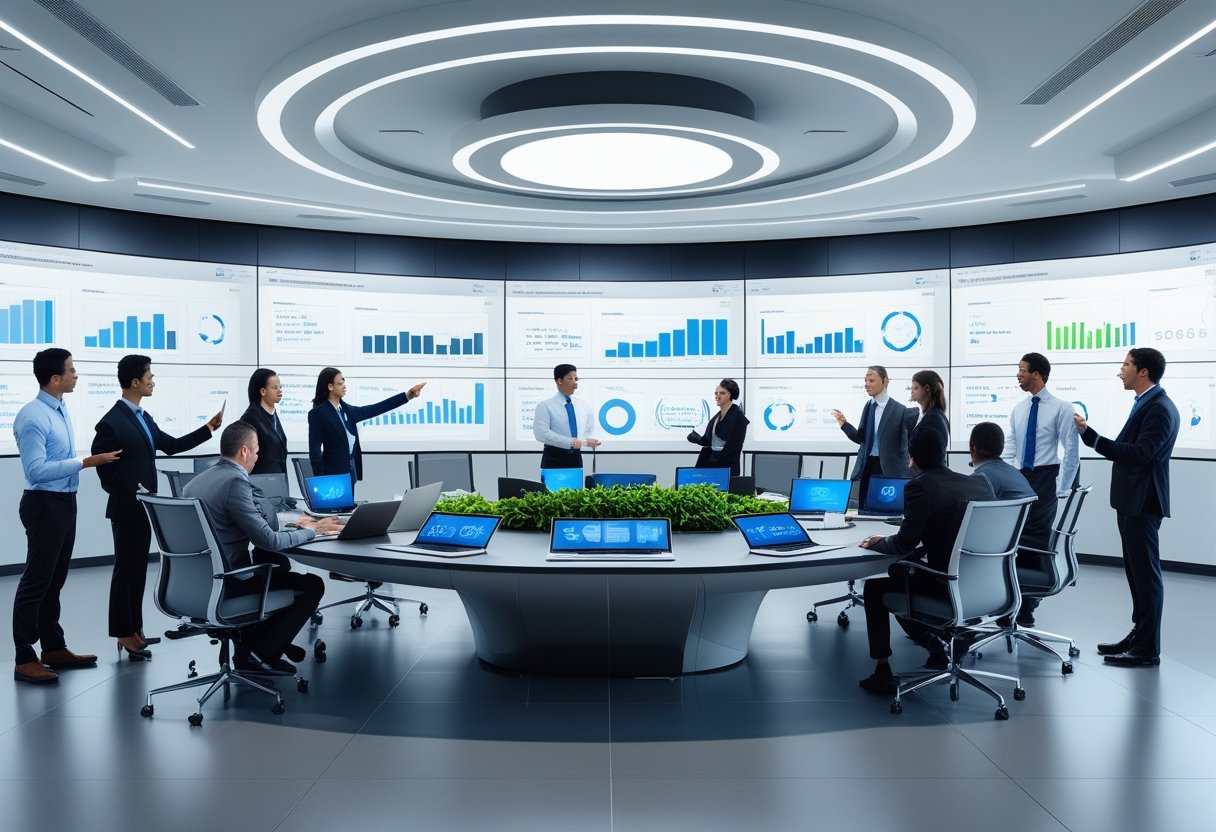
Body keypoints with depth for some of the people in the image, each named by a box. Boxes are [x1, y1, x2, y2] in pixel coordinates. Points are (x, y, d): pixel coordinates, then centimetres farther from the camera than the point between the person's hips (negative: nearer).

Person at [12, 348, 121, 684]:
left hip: (65, 502, 9)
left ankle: (53, 647, 28)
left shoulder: (61, 408, 9)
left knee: (55, 580, 17)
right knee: (36, 581, -3)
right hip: (45, 504, -9)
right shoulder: (33, 417, -19)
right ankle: (25, 659, 5)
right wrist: (85, 462, -25)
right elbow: (36, 470, -24)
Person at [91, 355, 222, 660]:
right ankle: (124, 634, 11)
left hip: (143, 507, 8)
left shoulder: (143, 417, 12)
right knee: (126, 570, 1)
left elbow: (172, 445, 16)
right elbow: (104, 472, -14)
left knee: (138, 569, 13)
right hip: (126, 509, -8)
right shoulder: (111, 422, -15)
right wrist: (131, 493, -16)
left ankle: (134, 628, 22)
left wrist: (208, 429, 11)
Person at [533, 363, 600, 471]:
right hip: (553, 458, -4)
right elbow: (541, 433, -16)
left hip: (575, 457, 4)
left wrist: (586, 441, -12)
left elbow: (590, 431, 14)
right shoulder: (545, 405, -5)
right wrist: (570, 442, -25)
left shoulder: (584, 405, 11)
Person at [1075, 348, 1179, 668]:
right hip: (1132, 500, 10)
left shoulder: (1159, 408, -17)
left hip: (1142, 502, -10)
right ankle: (1139, 634, 27)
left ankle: (1148, 649, 4)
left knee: (1145, 572, -3)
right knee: (1136, 570, 16)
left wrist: (1092, 437, -28)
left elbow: (1140, 454, -26)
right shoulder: (1146, 404, 14)